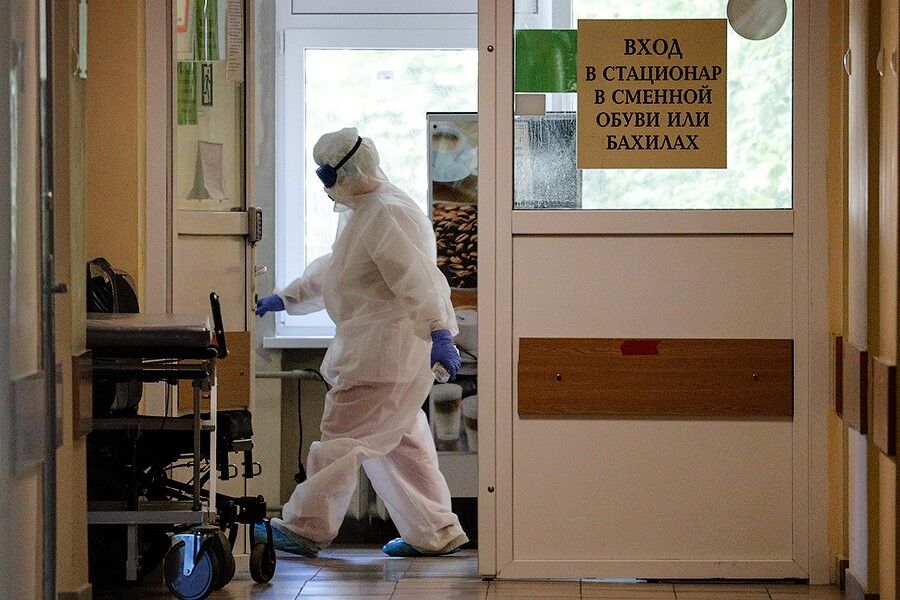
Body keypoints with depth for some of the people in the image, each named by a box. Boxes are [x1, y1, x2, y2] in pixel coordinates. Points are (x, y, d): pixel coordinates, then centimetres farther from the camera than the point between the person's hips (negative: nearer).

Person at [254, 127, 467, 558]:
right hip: (370, 348, 11)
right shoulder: (358, 211, 19)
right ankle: (434, 534, 18)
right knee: (400, 442, 13)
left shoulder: (389, 214, -17)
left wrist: (438, 332, -36)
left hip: (387, 351, -11)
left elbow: (416, 278, -28)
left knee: (343, 436, -5)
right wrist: (285, 299, 30)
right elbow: (331, 269, 32)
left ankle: (306, 530, 2)